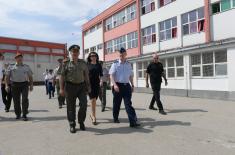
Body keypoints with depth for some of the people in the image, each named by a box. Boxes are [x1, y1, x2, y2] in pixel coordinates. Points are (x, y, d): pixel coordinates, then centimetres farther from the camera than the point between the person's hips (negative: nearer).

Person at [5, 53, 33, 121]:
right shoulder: (11, 67, 10)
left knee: (25, 99, -10)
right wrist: (7, 85, -2)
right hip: (15, 85, 1)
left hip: (24, 84, 0)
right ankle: (18, 114, 23)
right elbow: (7, 77, 7)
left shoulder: (26, 67, 12)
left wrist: (31, 85, 5)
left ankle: (24, 115, -2)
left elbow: (30, 76, 12)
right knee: (16, 100, 6)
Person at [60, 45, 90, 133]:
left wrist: (88, 87, 8)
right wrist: (61, 88, -7)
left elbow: (86, 76, 11)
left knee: (84, 104, -3)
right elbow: (62, 76, -2)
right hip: (70, 86, -2)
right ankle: (72, 125, 21)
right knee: (71, 106, 5)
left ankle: (81, 122, 20)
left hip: (81, 86, 2)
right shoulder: (66, 63, 0)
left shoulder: (83, 63, 8)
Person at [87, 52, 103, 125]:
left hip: (97, 84, 3)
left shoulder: (99, 65, 11)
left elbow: (101, 74, 11)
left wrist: (101, 80, -6)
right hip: (89, 84, -3)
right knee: (93, 100, -12)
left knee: (94, 100, 10)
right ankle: (94, 117, -5)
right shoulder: (87, 64, 3)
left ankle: (92, 114, 29)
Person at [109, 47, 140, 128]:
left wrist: (132, 85, 17)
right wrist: (115, 85, -22)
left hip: (126, 85, 2)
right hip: (118, 85, -2)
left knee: (128, 104, -3)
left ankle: (133, 122, -5)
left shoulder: (128, 64, 10)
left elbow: (130, 76, 19)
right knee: (116, 103, 10)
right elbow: (111, 75, -9)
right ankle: (115, 118, 30)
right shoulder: (115, 64, -2)